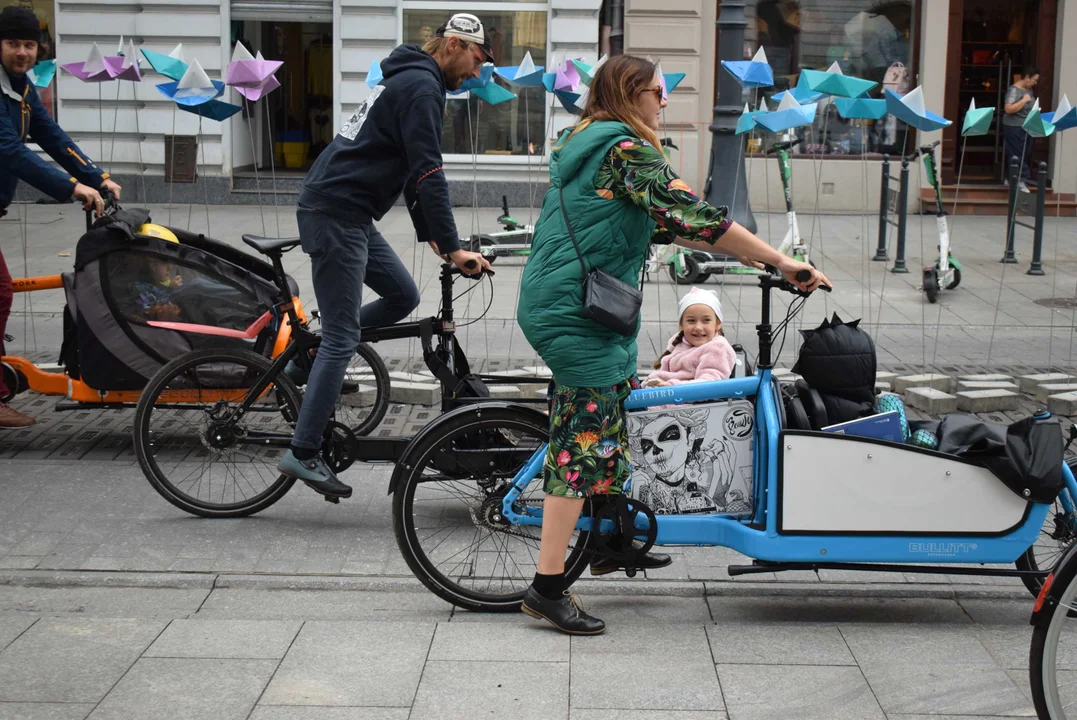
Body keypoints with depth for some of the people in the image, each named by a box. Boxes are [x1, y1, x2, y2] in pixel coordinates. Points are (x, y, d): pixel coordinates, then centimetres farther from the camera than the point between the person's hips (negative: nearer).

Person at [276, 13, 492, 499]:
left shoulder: (409, 80, 21)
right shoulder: (422, 86, -12)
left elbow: (411, 170, 26)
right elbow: (428, 173, -19)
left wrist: (430, 235, 25)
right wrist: (453, 248, -18)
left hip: (349, 215, 10)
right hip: (336, 214, -10)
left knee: (403, 297, 14)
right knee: (342, 337, -8)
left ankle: (314, 354, 18)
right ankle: (302, 453, -5)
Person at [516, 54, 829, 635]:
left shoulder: (583, 142, 18)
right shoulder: (626, 147, -13)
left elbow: (659, 223, 19)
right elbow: (692, 217, -21)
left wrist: (752, 253, 15)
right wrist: (782, 263, -17)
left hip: (550, 302, 10)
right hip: (576, 315, -10)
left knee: (616, 411, 22)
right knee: (586, 438, -7)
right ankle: (547, 588, -4)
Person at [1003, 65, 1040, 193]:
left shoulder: (1029, 89, 11)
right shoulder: (1014, 90, -15)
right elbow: (1008, 109, -26)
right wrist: (1024, 100, -22)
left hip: (1026, 128, 9)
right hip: (1014, 128, -9)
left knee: (1024, 155, 10)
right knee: (1017, 156, -6)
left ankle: (1010, 179, 20)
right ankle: (1020, 181, -4)